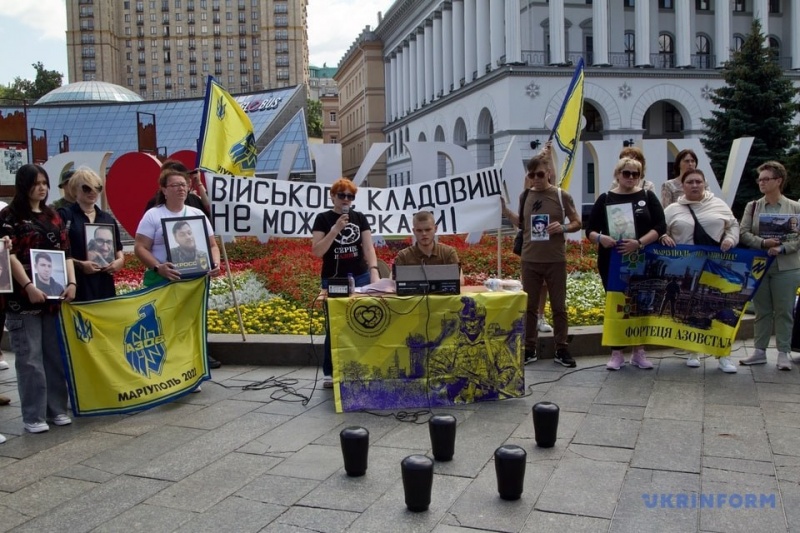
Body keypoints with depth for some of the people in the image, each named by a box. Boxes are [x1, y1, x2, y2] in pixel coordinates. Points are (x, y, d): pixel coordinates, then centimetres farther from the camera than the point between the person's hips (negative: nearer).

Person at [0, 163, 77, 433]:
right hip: (24, 298, -5)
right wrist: (28, 286, -20)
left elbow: (65, 251, 12)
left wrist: (71, 282, -1)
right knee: (30, 358, -2)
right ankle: (33, 416, 6)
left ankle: (57, 408, 19)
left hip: (54, 296, 5)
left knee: (56, 355, 9)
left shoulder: (53, 216, 14)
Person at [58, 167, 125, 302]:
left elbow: (118, 249, 21)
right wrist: (79, 264, -18)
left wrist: (120, 260, 0)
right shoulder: (65, 215, 0)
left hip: (104, 286, 5)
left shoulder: (108, 218, 18)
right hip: (77, 286, -5)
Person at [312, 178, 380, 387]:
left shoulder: (360, 218, 8)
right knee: (334, 326, 0)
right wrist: (335, 230, -18)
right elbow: (317, 252, -9)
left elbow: (369, 247, 1)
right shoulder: (323, 219, -1)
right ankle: (329, 373, 10)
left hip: (360, 278, 3)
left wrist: (374, 271, -15)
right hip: (333, 280, -2)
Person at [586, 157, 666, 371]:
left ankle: (639, 352, 18)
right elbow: (590, 229, 3)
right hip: (611, 261, 0)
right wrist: (600, 238, -20)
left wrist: (639, 243, -20)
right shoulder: (605, 199, 4)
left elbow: (660, 226, -4)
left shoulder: (648, 197, 4)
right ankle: (616, 353, 12)